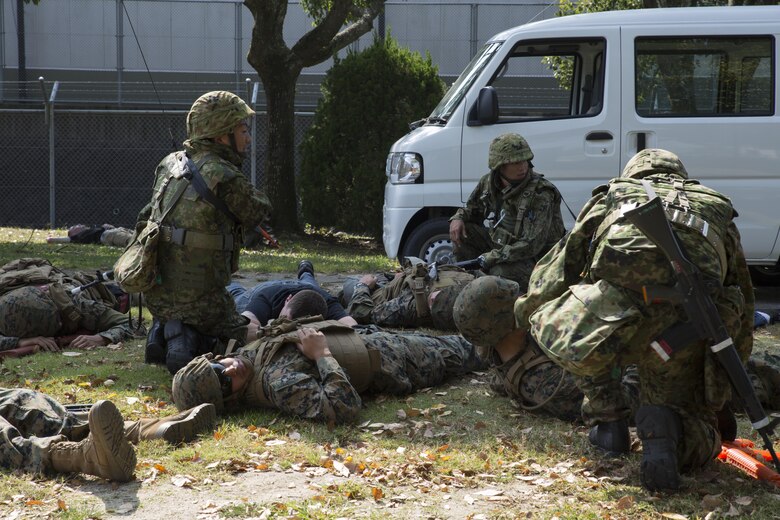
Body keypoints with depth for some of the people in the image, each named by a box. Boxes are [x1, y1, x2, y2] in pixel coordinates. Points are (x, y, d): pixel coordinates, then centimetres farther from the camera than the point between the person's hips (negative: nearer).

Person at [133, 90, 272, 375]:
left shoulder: (170, 163, 7)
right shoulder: (225, 177, -16)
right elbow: (257, 212, 0)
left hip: (156, 295, 7)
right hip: (199, 299, -7)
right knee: (243, 333, 15)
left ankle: (162, 334, 4)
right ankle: (189, 341, -11)